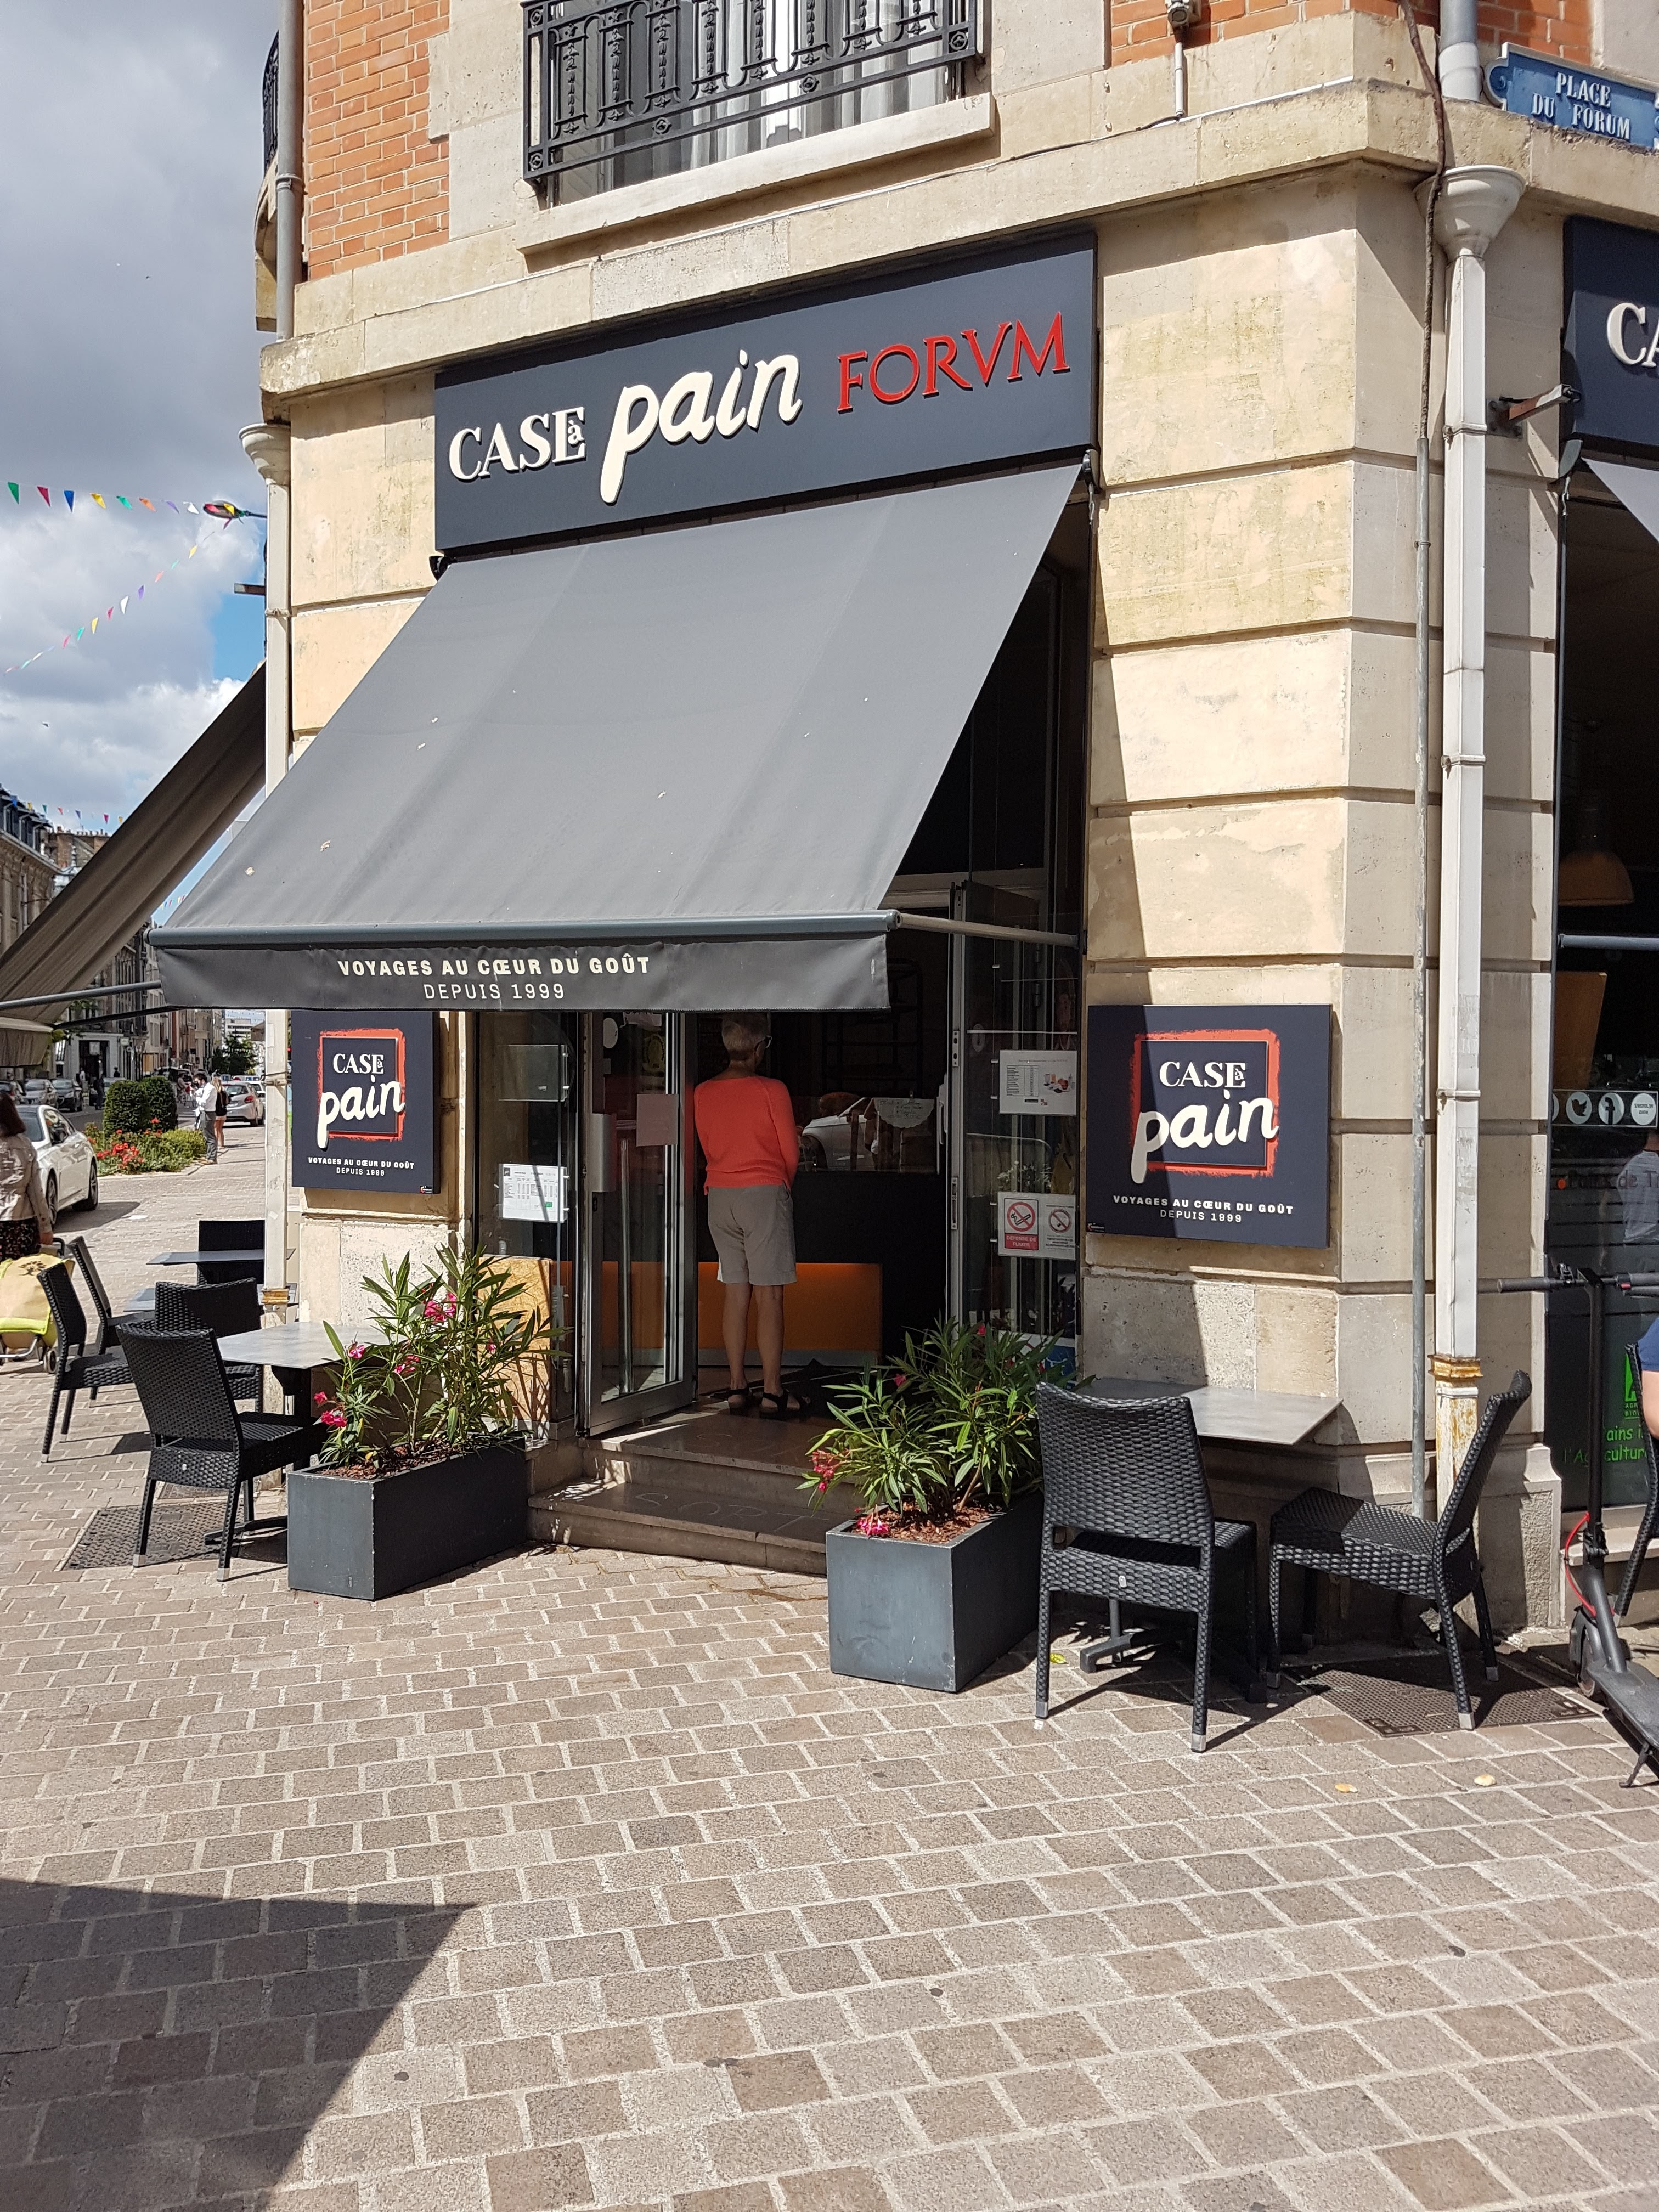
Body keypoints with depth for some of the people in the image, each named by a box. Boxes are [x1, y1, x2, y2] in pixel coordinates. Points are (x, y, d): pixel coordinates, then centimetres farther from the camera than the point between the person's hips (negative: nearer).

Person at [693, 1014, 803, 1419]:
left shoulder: (702, 1093, 5)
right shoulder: (771, 1090, -9)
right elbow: (791, 1153, -1)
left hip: (720, 1197, 5)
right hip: (764, 1192, -5)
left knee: (736, 1292, 10)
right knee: (769, 1295, -3)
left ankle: (736, 1387, 11)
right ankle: (773, 1392, -2)